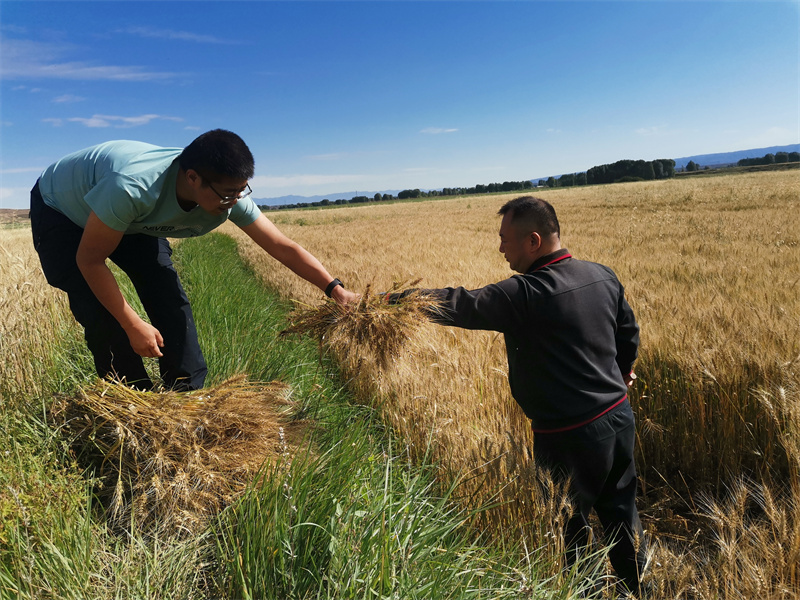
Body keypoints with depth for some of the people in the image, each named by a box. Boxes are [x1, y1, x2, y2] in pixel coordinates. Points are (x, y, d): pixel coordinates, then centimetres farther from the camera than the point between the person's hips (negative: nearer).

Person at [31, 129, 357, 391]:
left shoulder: (229, 194, -29)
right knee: (102, 316, -18)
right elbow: (89, 259, -31)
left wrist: (336, 289, -30)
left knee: (169, 300, -6)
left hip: (133, 221, 5)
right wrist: (133, 326, -28)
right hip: (61, 210, -5)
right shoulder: (133, 187, -45)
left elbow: (283, 247, -22)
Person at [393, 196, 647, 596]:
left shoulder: (523, 295, -24)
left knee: (568, 529, 15)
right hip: (619, 416, 8)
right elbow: (628, 334, 11)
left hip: (569, 437, -7)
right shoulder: (603, 276, -1)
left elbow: (459, 305, -21)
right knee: (621, 516, 25)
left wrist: (395, 299, -11)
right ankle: (637, 587, 43)